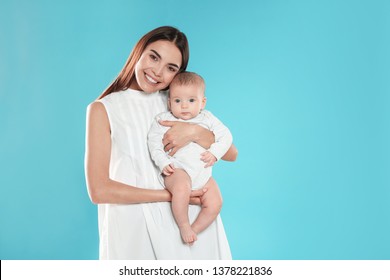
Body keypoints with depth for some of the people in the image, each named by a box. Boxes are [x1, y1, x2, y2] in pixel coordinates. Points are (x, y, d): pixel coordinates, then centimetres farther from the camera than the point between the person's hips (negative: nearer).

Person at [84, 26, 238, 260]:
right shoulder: (103, 109, -1)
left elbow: (231, 154, 2)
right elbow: (99, 190, -11)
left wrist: (195, 132, -16)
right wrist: (170, 194, -14)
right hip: (134, 225, -2)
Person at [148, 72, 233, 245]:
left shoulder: (207, 119, 11)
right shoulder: (163, 120, 3)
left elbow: (226, 135, 9)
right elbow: (154, 142, -3)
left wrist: (214, 153, -7)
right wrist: (164, 162, -15)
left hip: (203, 171, 5)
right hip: (177, 170, -4)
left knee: (215, 204, -8)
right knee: (182, 188, -36)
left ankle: (194, 230, 8)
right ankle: (183, 225, -15)